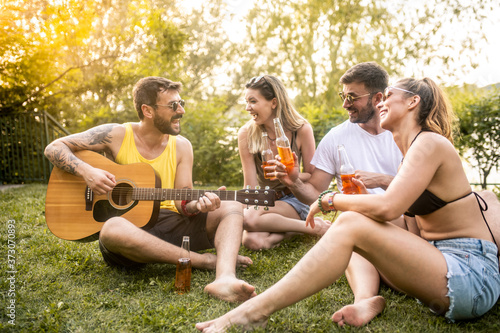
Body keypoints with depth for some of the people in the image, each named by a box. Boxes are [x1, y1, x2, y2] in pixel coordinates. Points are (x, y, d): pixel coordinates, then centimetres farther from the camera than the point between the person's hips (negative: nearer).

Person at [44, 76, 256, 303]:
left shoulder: (181, 146, 5)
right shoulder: (116, 135, -2)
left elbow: (183, 203, 1)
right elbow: (53, 148, 0)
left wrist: (197, 204, -23)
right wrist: (87, 171, -18)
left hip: (169, 224, 3)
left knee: (233, 208, -16)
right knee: (113, 229, -39)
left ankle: (225, 279, -45)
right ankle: (207, 260, -28)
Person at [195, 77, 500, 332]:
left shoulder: (430, 142, -12)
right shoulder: (412, 150, 16)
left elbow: (387, 207, -25)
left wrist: (330, 200, -11)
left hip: (473, 274, -9)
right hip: (444, 264, 9)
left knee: (352, 225, -25)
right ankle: (369, 300, -14)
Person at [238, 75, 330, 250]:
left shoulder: (301, 129, -10)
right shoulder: (246, 134, -7)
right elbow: (251, 187, -7)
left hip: (294, 199, -2)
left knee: (249, 218, -33)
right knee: (252, 240, -32)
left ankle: (311, 226, -16)